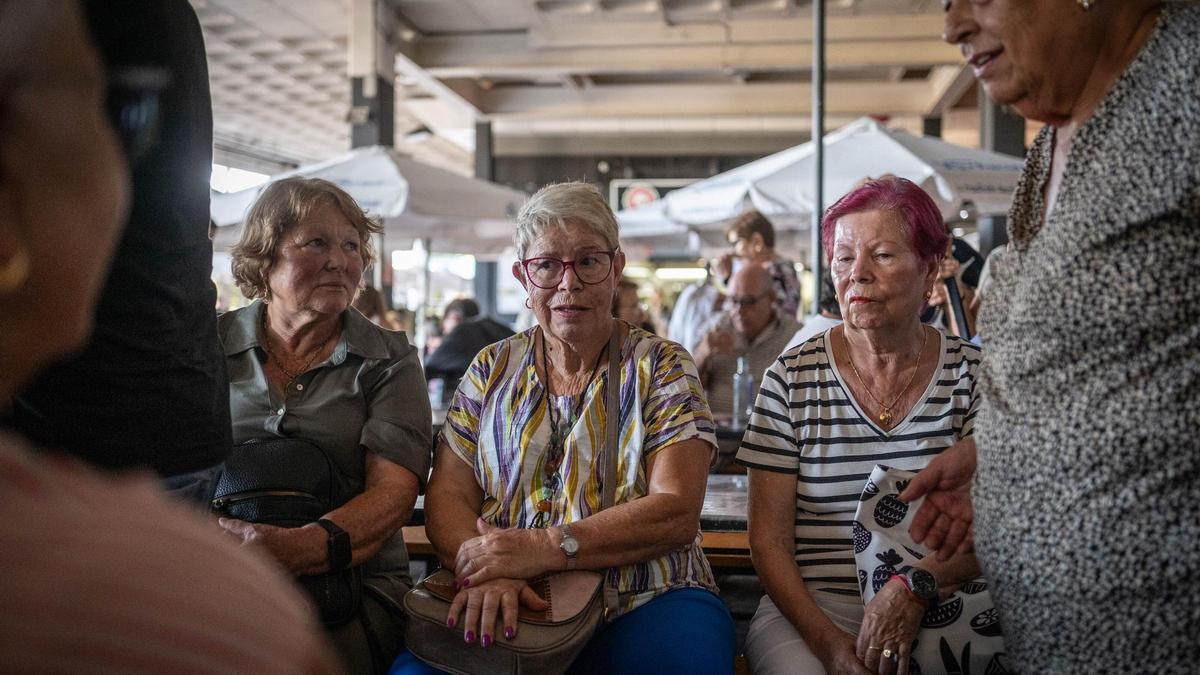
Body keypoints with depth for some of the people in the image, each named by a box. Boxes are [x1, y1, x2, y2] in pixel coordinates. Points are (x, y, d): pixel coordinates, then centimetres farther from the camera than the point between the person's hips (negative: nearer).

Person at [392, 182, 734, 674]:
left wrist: (547, 548, -17)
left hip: (644, 605, -1)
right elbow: (449, 496, 7)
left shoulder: (662, 367, 6)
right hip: (502, 614, 2)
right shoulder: (492, 370, 14)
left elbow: (677, 512, -5)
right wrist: (484, 570, -16)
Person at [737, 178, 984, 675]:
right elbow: (768, 541, -1)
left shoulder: (973, 373, 2)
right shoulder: (792, 378, 0)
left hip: (938, 615, 1)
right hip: (806, 611, 0)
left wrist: (914, 586, -22)